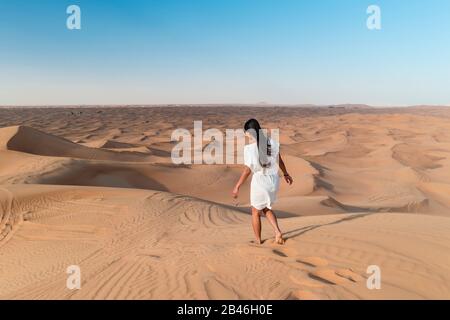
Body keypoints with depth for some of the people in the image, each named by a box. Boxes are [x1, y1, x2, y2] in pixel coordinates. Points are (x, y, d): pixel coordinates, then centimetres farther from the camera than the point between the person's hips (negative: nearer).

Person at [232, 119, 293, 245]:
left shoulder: (250, 148, -18)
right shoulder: (272, 143, -1)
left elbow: (247, 170, -17)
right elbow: (279, 161, 11)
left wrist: (237, 187, -10)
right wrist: (286, 174, 27)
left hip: (259, 181, -5)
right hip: (273, 179, 5)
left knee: (255, 212, 17)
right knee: (267, 209, 27)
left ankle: (258, 240, 27)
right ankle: (278, 232, 11)